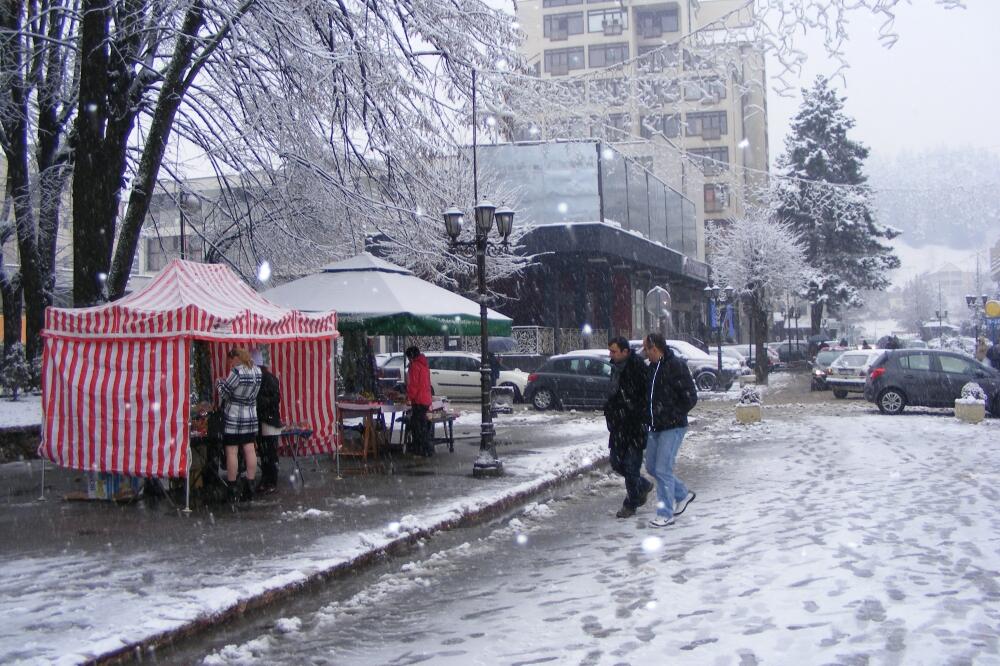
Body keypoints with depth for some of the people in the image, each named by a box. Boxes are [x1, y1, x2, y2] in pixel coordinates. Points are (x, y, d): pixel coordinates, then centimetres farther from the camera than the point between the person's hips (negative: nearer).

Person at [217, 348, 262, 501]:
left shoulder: (237, 372, -19)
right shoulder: (257, 371, 2)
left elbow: (223, 393, -12)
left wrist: (220, 382, 8)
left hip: (233, 417, -6)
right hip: (251, 417, 7)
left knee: (232, 452, 0)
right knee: (250, 449, 8)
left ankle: (232, 489, 4)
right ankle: (250, 485, 10)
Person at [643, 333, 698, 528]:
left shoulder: (676, 366, -15)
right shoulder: (652, 367, 10)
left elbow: (691, 398, -16)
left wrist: (674, 416, -15)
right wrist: (651, 416, 10)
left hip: (672, 428, -9)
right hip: (655, 427, 9)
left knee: (663, 469, -8)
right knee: (652, 467, 15)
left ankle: (666, 514, 2)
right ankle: (683, 494, 32)